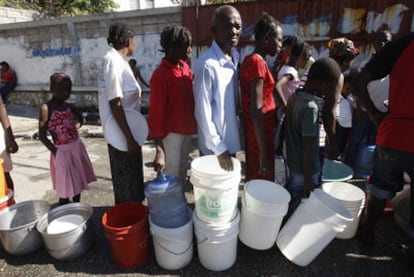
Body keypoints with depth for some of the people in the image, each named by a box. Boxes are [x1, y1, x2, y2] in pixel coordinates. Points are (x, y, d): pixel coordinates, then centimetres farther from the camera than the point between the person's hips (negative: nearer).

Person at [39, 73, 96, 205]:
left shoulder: (69, 107, 2)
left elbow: (81, 120, 21)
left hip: (77, 146, 6)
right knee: (65, 187, 2)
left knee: (78, 182, 18)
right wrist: (56, 152, -15)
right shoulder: (46, 108, -13)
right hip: (62, 151, -6)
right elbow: (42, 136, -14)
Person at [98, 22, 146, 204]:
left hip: (127, 130, 10)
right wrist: (129, 138, -22)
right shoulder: (113, 61, -18)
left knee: (132, 179, 21)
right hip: (121, 133, -10)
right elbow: (115, 104, -23)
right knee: (127, 182, 5)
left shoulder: (119, 60, 11)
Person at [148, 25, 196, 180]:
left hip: (186, 130, 7)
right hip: (171, 133, -7)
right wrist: (159, 150, -25)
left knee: (183, 172, 20)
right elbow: (155, 114, -20)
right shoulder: (160, 75, -18)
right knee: (172, 177, 2)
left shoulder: (185, 67, 5)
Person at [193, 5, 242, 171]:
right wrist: (218, 147, -17)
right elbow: (203, 112, -20)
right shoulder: (207, 64, -22)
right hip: (213, 145, -7)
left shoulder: (235, 56, 2)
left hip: (230, 138, 7)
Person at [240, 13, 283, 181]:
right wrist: (264, 152, -22)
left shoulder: (250, 60, 11)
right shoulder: (258, 62, -18)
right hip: (259, 137, -9)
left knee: (254, 182, 20)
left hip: (253, 134, 9)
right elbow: (257, 111, -23)